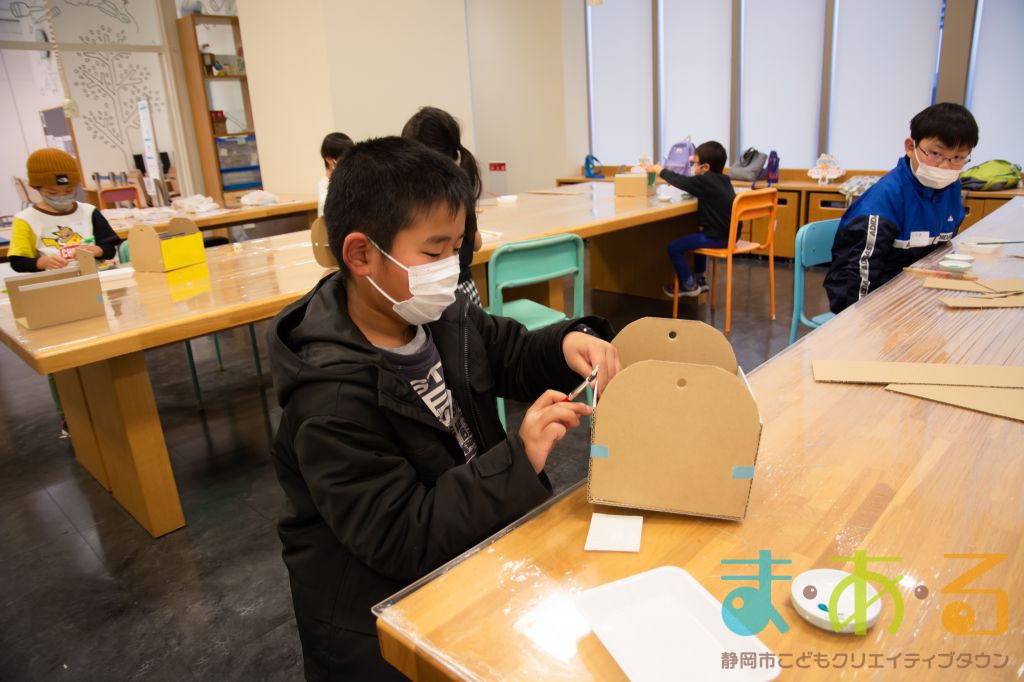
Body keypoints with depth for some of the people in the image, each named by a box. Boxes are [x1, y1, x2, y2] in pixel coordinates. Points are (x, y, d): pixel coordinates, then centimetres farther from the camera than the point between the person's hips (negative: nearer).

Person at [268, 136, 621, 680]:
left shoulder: (440, 315, -5)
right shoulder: (332, 404, -27)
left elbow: (512, 354, 9)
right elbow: (400, 539, -25)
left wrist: (570, 342, -13)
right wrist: (520, 459, -32)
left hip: (476, 542, 7)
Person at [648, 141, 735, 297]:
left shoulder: (705, 180, -16)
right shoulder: (723, 179, 10)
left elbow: (681, 181, -8)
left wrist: (660, 170, 7)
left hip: (718, 237, -10)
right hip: (729, 233, 10)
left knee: (674, 247, -6)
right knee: (697, 237, 37)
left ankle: (689, 285, 9)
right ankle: (699, 279, 41)